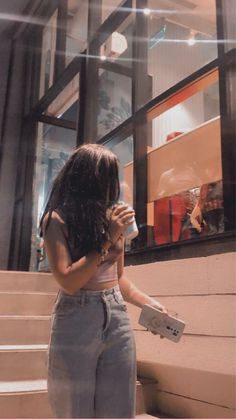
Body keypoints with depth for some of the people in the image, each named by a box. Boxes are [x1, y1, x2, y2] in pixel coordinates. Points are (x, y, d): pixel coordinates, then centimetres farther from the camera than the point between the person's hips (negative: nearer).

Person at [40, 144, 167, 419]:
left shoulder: (113, 218, 9)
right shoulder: (57, 219, -8)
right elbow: (68, 281, -15)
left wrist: (149, 304, 6)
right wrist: (107, 239, -16)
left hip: (117, 319, 5)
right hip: (76, 322, -5)